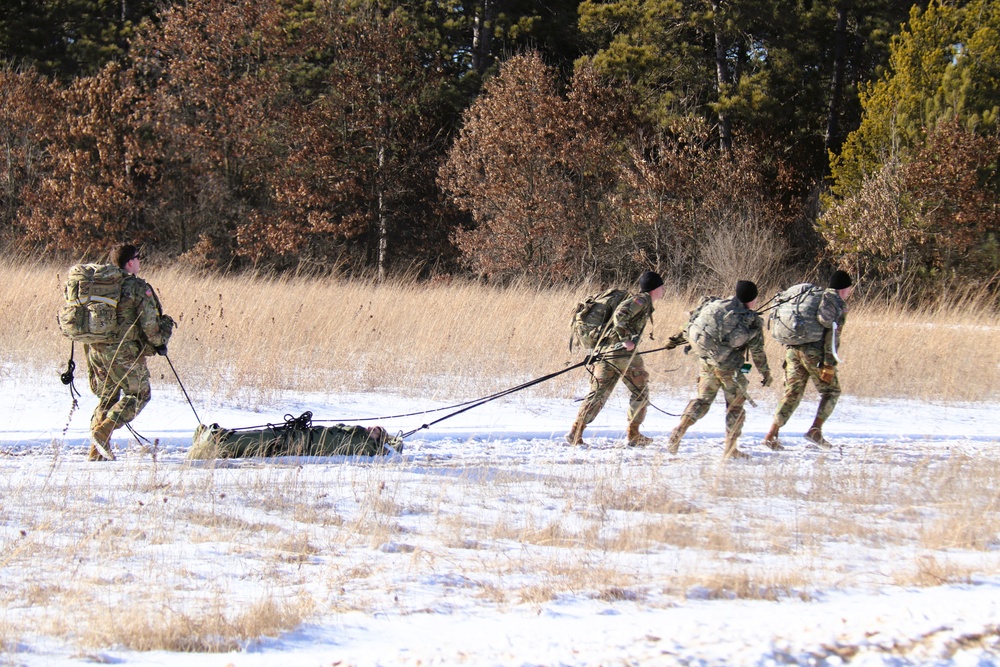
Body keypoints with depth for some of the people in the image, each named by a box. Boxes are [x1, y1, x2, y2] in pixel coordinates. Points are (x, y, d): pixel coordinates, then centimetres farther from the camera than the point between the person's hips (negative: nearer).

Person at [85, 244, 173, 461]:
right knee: (138, 394, 8)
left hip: (96, 348, 7)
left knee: (106, 396, 19)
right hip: (124, 350, -7)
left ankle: (96, 451, 13)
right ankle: (104, 431, -10)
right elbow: (149, 323, -13)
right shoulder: (138, 287, -9)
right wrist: (159, 342, 6)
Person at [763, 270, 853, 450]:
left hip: (792, 348, 6)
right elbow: (832, 335, -12)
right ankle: (815, 430, -3)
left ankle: (772, 434, -1)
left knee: (792, 393, 9)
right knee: (831, 391, 11)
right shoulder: (839, 306, -1)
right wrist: (829, 364, -15)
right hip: (814, 352, -6)